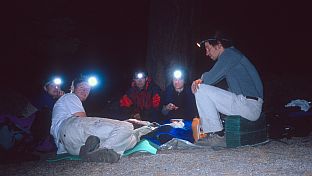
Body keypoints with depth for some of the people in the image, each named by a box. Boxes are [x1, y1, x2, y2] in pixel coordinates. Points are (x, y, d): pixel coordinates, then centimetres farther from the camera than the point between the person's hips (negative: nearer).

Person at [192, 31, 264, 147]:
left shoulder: (229, 54, -9)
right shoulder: (230, 55, 22)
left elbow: (210, 79, -14)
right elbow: (212, 79, 24)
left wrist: (202, 78, 8)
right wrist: (200, 81, 6)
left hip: (249, 106, -10)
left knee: (201, 90, -11)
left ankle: (217, 136, -10)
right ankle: (214, 132, 19)